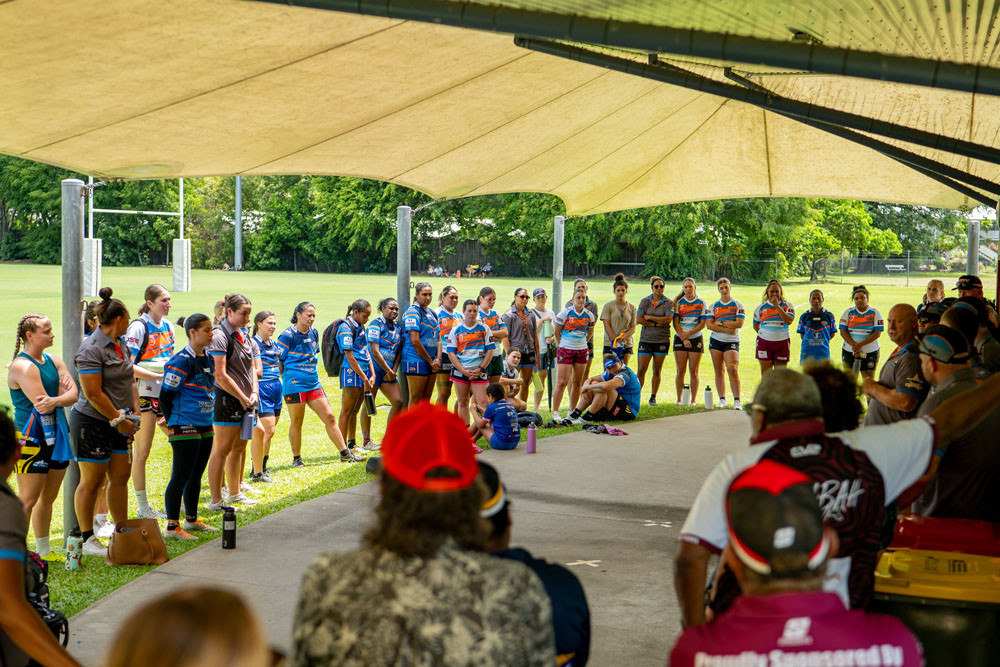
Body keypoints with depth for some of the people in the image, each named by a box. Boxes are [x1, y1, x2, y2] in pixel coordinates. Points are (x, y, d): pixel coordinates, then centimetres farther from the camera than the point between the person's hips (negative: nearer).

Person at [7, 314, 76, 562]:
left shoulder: (53, 361, 10)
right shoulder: (22, 366, -13)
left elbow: (74, 395, -3)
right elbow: (41, 404, -22)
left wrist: (54, 401, -21)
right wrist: (62, 394, -7)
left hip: (55, 434, 8)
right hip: (31, 437, -8)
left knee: (48, 497, 14)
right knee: (28, 499, -5)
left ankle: (44, 550, 25)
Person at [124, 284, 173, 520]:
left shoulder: (168, 325, 11)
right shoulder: (138, 327, -12)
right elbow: (128, 366, -17)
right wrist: (160, 376, -17)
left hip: (167, 393, 8)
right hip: (144, 393, -7)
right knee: (142, 452, -1)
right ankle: (143, 508, 6)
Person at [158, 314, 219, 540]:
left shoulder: (207, 360, 11)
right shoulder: (181, 361, -16)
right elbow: (165, 395, -14)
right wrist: (172, 422, -5)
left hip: (205, 426, 8)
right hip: (185, 428, -8)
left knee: (196, 476, 16)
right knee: (181, 477, -4)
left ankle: (191, 519, 27)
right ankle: (172, 525, 4)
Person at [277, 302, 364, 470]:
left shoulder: (314, 333, 11)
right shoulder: (288, 336, -10)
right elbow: (278, 360, -7)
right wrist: (287, 378, -5)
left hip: (313, 383, 6)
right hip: (294, 385, -6)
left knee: (330, 417, 3)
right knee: (296, 423, 3)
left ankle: (345, 453, 7)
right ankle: (296, 458, 16)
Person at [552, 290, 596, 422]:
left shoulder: (589, 315, 3)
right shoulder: (565, 313, -8)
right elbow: (557, 332, 1)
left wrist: (581, 342, 14)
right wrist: (561, 345, 6)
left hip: (582, 350, 4)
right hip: (565, 350, -4)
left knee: (578, 382, 7)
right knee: (562, 381, -10)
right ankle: (555, 412, -5)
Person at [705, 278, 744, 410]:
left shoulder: (738, 306, 2)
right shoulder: (713, 306, 7)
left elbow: (739, 324, -11)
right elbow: (709, 325, -4)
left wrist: (720, 322, -10)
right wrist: (727, 329, -12)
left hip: (732, 341, -3)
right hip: (716, 341, 3)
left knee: (732, 369, -16)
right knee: (719, 371, 5)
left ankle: (737, 400, -14)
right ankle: (722, 399, 14)